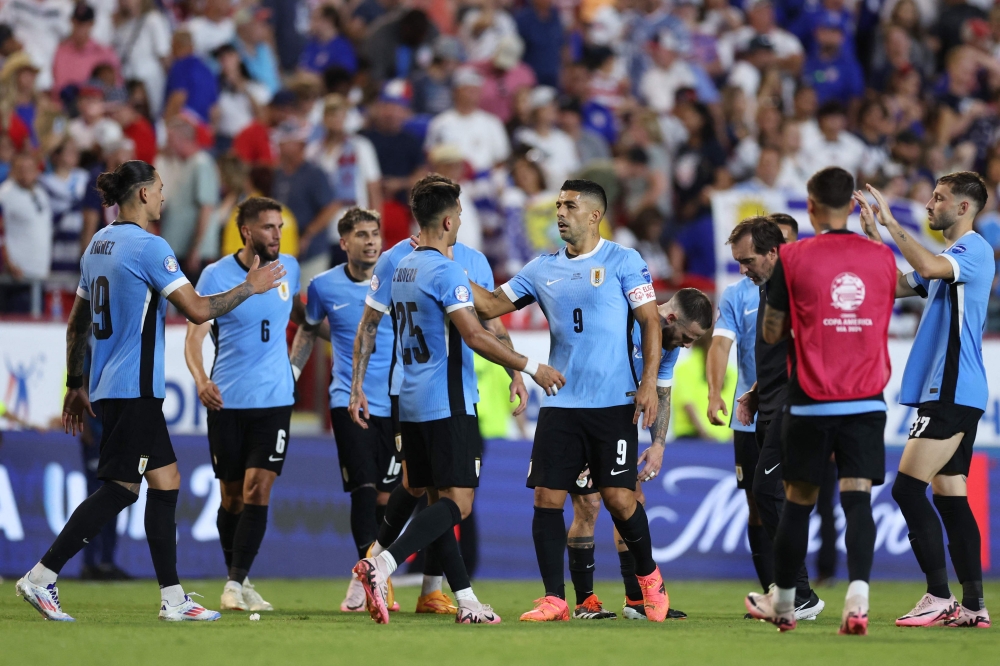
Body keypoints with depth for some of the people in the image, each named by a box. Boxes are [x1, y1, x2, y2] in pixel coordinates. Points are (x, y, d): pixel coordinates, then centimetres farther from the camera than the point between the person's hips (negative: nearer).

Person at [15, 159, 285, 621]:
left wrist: (75, 385, 24)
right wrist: (250, 288, -2)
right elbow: (197, 310, -16)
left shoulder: (98, 245, 14)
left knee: (165, 480, 9)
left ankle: (173, 599, 8)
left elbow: (77, 323, 19)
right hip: (134, 389, -9)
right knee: (119, 488, -8)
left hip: (108, 386, 9)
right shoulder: (148, 246, -13)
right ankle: (41, 576, -10)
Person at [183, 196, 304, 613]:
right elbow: (195, 335, -10)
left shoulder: (289, 267, 5)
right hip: (227, 402, -2)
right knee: (232, 496, 5)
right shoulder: (215, 275, -7)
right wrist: (200, 379, -27)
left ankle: (237, 583, -11)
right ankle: (236, 578, 20)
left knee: (258, 488, -11)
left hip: (274, 400, 2)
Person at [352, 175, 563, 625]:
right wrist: (531, 367, -12)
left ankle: (466, 601, 9)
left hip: (412, 403, 9)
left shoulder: (402, 268, 13)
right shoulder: (446, 271, -13)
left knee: (439, 500, 9)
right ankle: (382, 566, -26)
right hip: (447, 404, -9)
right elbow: (474, 335, -19)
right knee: (457, 503, -10)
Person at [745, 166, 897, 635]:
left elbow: (771, 332, 0)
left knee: (799, 500, 11)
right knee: (858, 498, -4)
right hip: (867, 402, 1)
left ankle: (782, 604, 24)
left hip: (810, 403, -1)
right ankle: (858, 598, -23)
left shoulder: (793, 258, -6)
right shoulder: (882, 257, 3)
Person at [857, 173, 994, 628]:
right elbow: (894, 286, 23)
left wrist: (891, 223, -22)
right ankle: (973, 605, 7)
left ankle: (939, 596, -15)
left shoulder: (975, 250, -10)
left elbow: (928, 267, -30)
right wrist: (874, 234, 14)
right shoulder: (948, 257, 20)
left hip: (953, 394, -10)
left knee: (908, 488, -14)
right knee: (950, 496, 7)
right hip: (945, 393, 10)